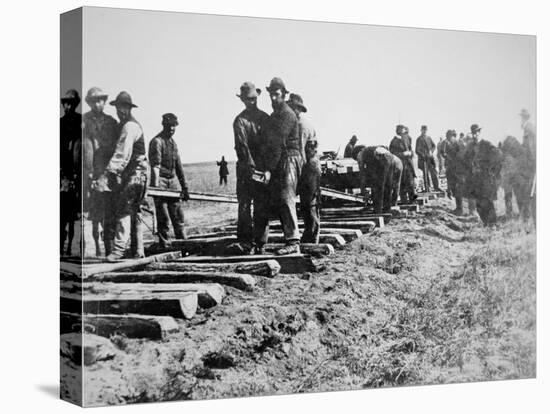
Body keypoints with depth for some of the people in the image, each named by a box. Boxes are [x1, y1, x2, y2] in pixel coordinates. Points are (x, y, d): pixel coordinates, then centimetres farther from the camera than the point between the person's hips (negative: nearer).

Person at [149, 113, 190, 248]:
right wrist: (156, 186, -27)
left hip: (174, 181, 7)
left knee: (179, 216, 6)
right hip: (161, 181, -7)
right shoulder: (157, 141, -8)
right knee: (163, 218, -4)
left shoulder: (173, 142, 17)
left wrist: (184, 186, 18)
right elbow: (155, 166, -18)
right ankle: (165, 246, 0)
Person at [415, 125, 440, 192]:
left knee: (433, 173, 4)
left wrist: (431, 151, 1)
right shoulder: (419, 139, -6)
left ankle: (436, 187, 11)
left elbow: (433, 145, 19)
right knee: (425, 174, -1)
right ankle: (426, 188, 5)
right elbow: (417, 150, -8)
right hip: (423, 159, -5)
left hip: (430, 158, 5)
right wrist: (423, 155, -15)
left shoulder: (429, 137, 10)